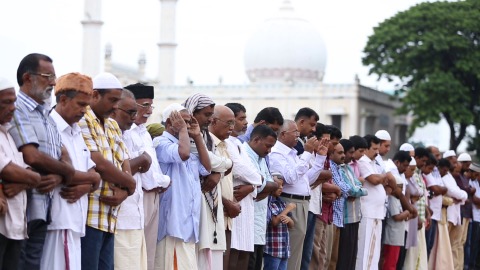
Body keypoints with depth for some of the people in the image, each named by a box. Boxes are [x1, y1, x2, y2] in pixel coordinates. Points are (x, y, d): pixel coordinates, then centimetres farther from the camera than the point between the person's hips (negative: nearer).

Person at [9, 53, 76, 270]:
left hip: (43, 207, 8)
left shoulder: (46, 116, 19)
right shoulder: (17, 109, -9)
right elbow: (32, 157, -19)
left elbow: (64, 157, 14)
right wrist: (67, 171, -4)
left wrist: (59, 177, -9)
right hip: (23, 204, -8)